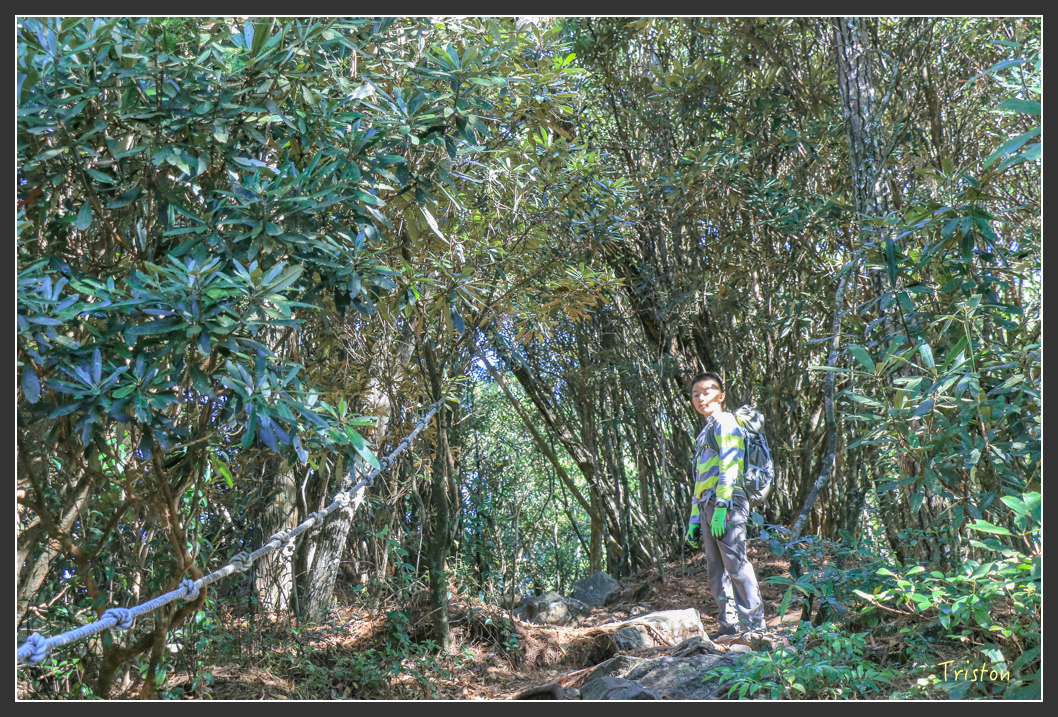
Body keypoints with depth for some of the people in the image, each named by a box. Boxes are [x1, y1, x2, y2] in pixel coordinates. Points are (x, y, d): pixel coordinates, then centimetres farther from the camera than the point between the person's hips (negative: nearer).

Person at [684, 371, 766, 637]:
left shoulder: (725, 422, 0)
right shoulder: (705, 433, 27)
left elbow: (729, 467, -13)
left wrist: (722, 506, -21)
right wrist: (695, 519, 22)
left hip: (727, 504, -9)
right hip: (708, 506, 9)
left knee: (736, 564, -12)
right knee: (716, 570, 8)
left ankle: (755, 624, -11)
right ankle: (729, 627, 11)